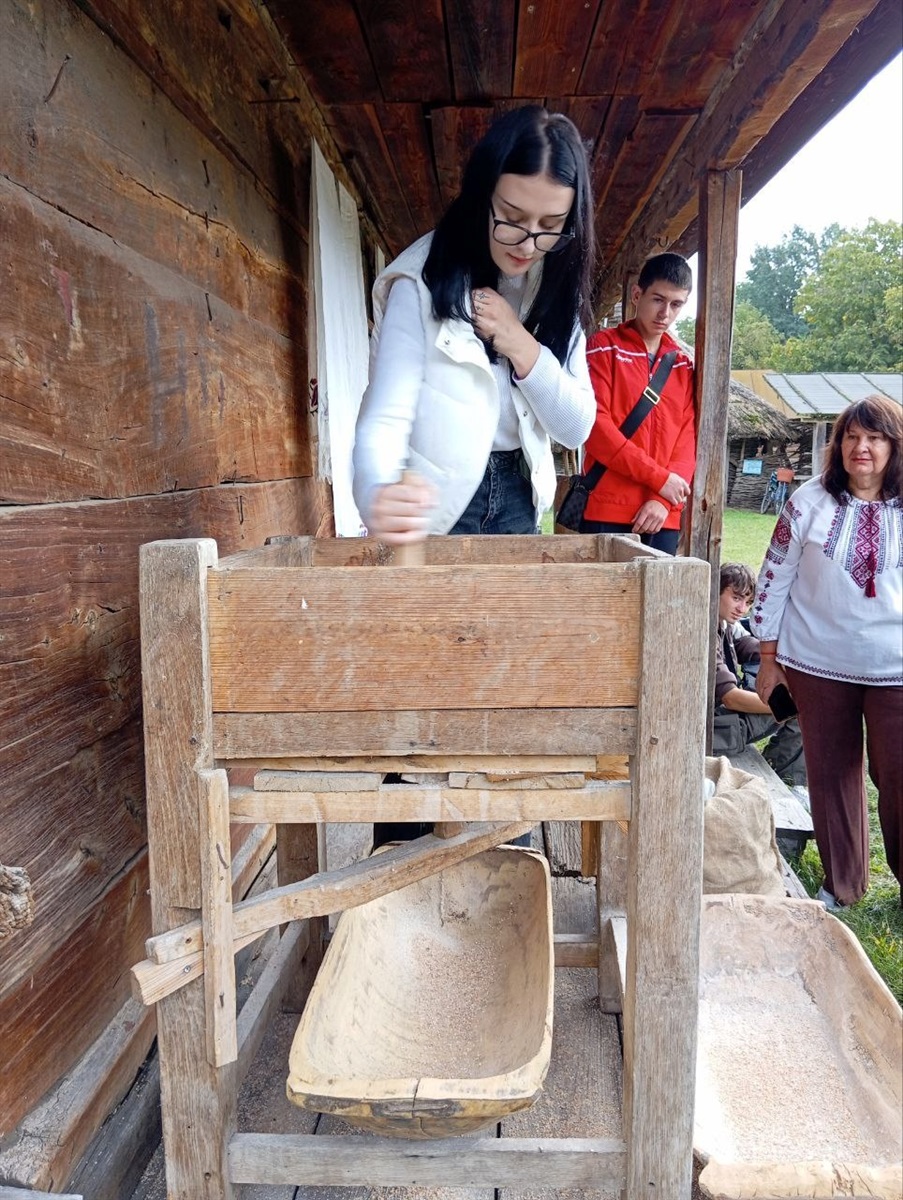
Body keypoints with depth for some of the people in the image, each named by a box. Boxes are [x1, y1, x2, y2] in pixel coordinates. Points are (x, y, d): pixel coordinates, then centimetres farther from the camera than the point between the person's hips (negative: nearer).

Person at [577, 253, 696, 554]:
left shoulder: (684, 366, 16)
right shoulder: (604, 347, 2)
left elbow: (688, 439, 9)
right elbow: (595, 425, -9)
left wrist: (663, 499, -8)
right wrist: (658, 477, -12)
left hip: (663, 517, 4)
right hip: (607, 511, -4)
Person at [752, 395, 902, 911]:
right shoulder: (810, 502, -3)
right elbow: (774, 580, 0)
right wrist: (768, 661, 1)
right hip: (819, 666, 1)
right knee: (830, 771, 12)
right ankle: (841, 883, 30)